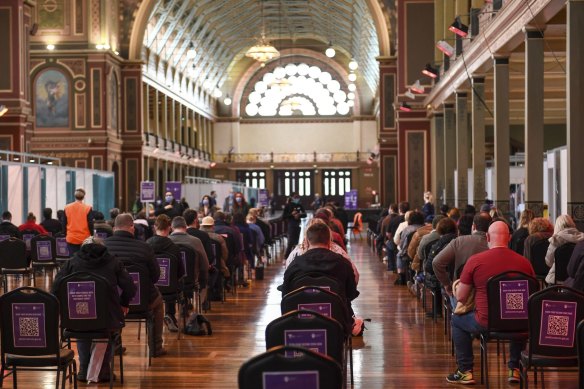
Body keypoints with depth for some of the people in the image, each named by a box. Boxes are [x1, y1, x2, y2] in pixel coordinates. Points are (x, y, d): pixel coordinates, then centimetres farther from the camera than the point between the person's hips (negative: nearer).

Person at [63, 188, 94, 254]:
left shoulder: (67, 208, 0)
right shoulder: (88, 208, -8)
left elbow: (64, 224, 6)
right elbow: (90, 224, -8)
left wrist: (66, 235, 18)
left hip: (71, 239, 2)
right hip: (84, 239, -2)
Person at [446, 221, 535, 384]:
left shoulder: (475, 260, -11)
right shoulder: (524, 262, -3)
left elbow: (460, 297, -4)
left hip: (486, 323, -3)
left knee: (457, 319, 26)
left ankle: (465, 372, 24)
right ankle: (515, 369, 37)